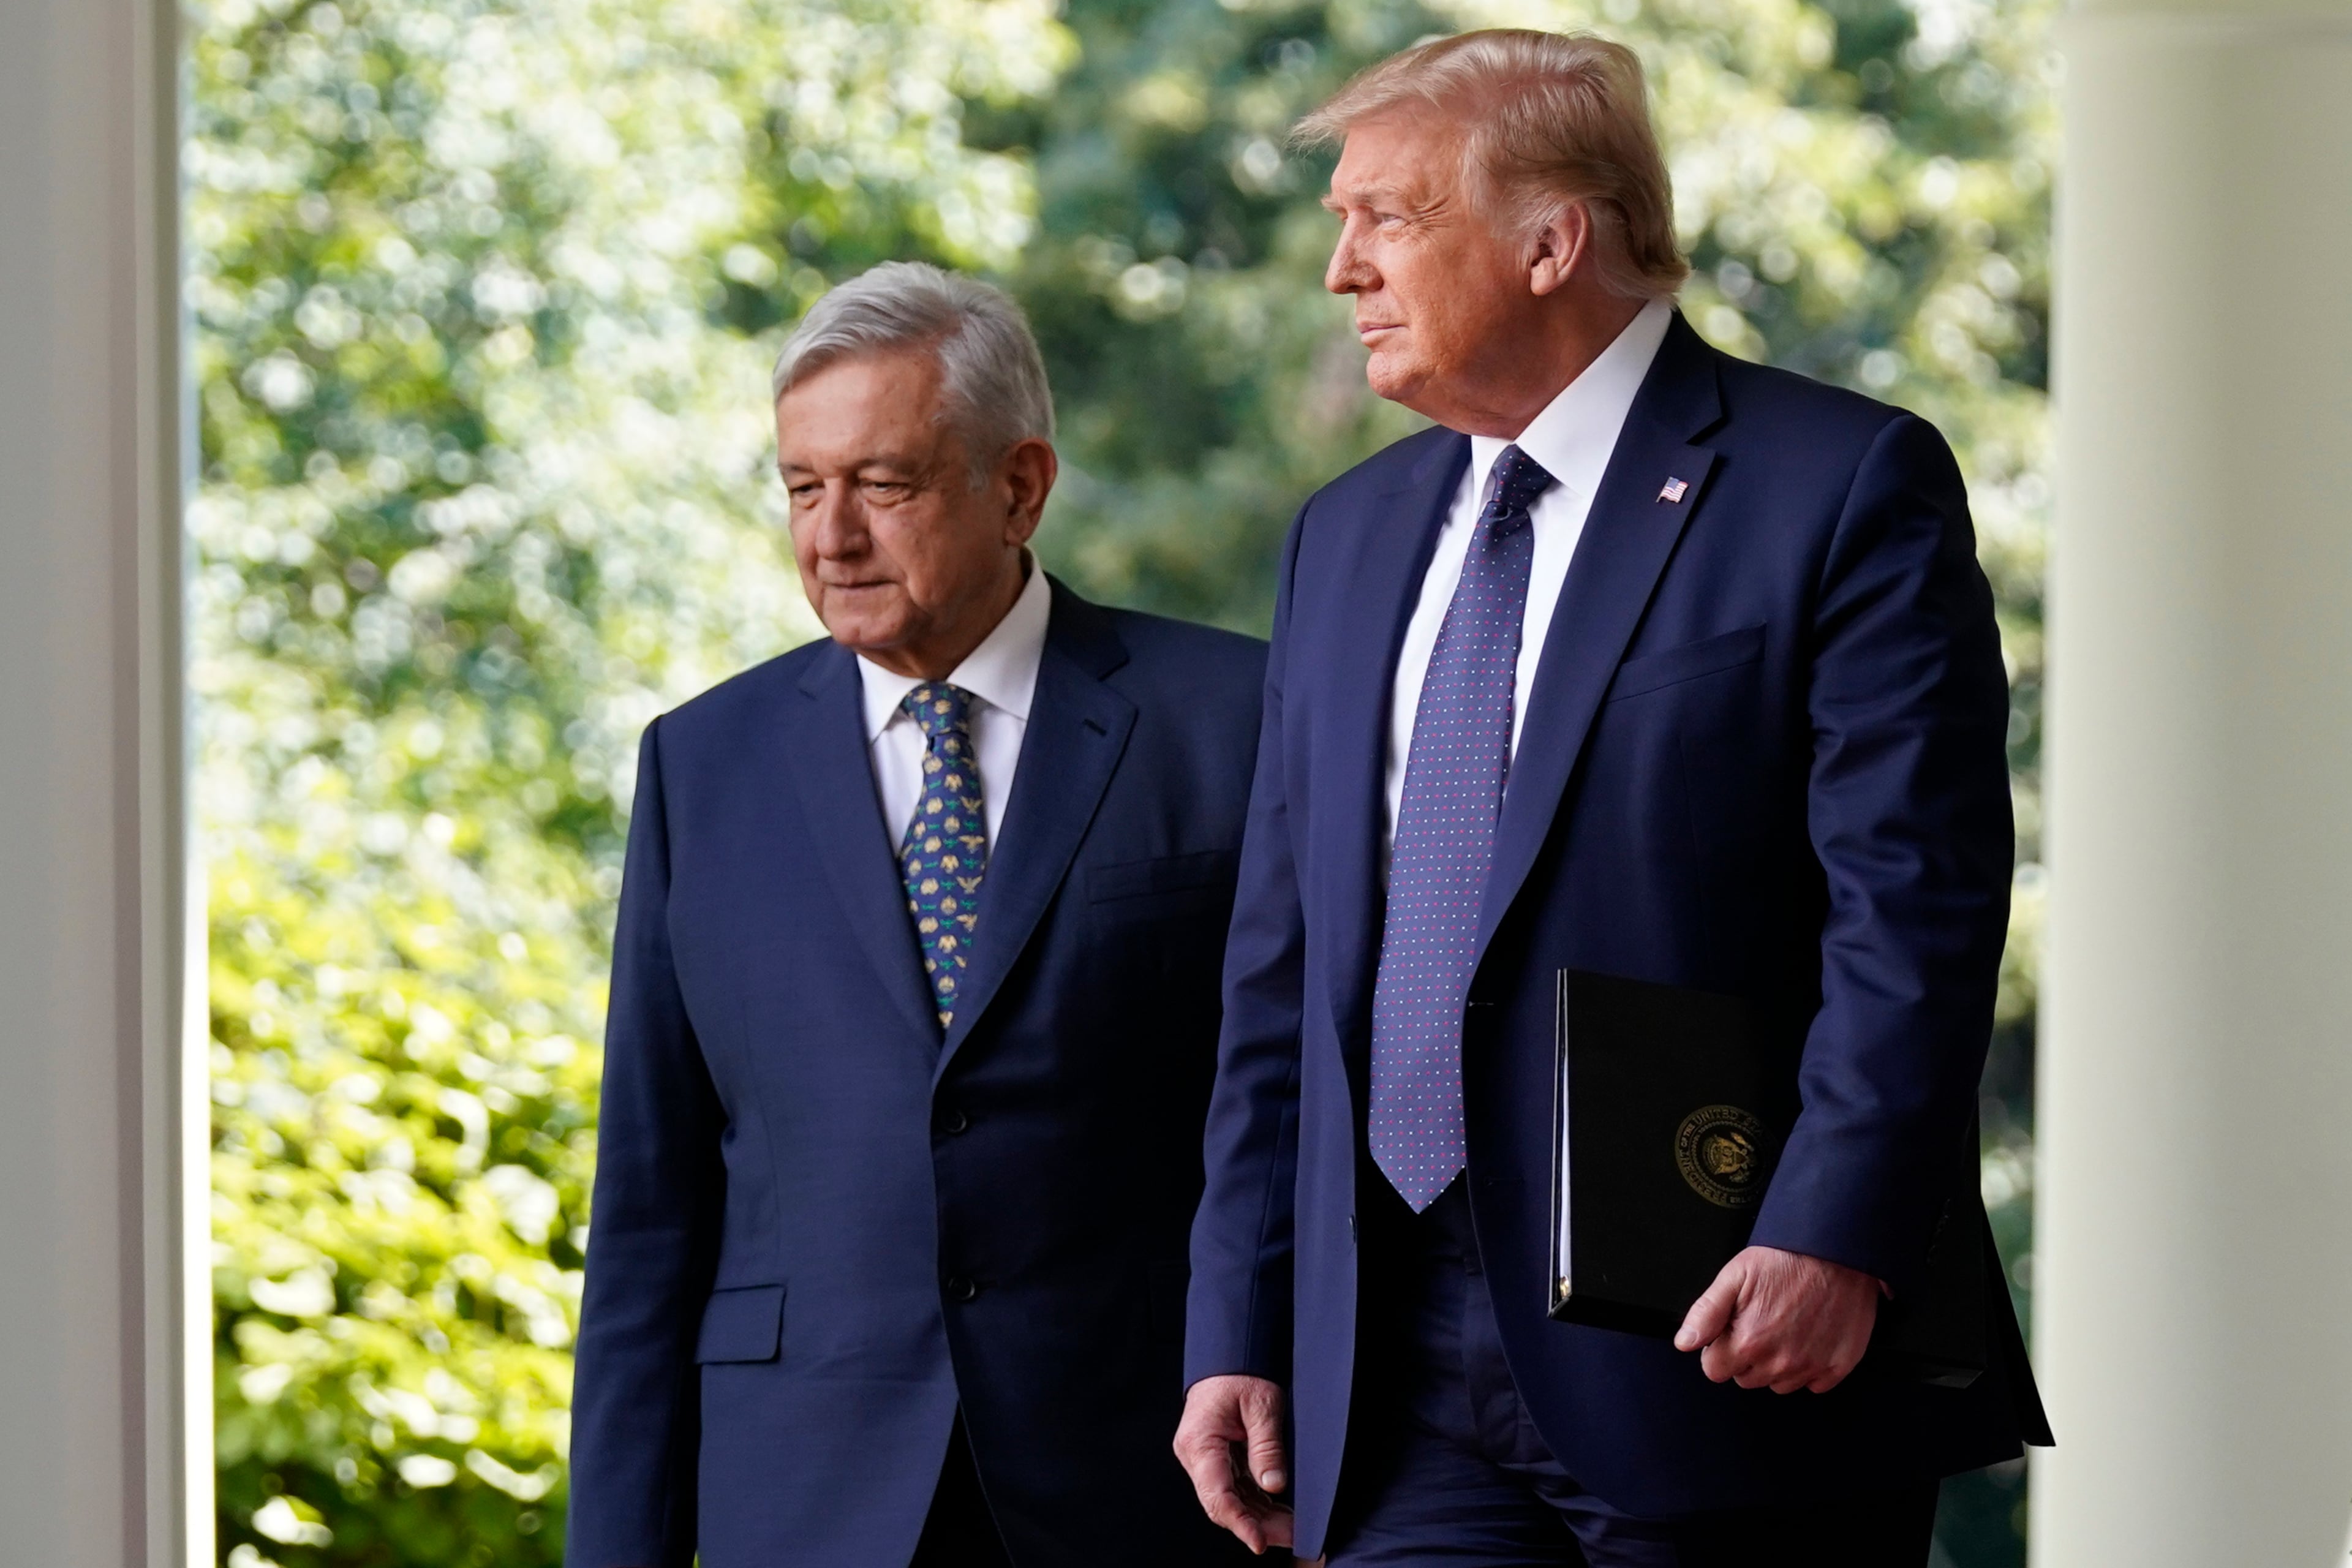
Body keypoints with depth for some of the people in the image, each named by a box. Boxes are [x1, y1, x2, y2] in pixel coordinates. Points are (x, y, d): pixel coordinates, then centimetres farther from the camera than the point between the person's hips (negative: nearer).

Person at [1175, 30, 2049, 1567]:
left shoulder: (1847, 488, -3)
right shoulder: (1350, 537, 18)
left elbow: (1918, 911, -11)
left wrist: (1834, 1235, -22)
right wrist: (1243, 1332, 12)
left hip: (1723, 1358, -5)